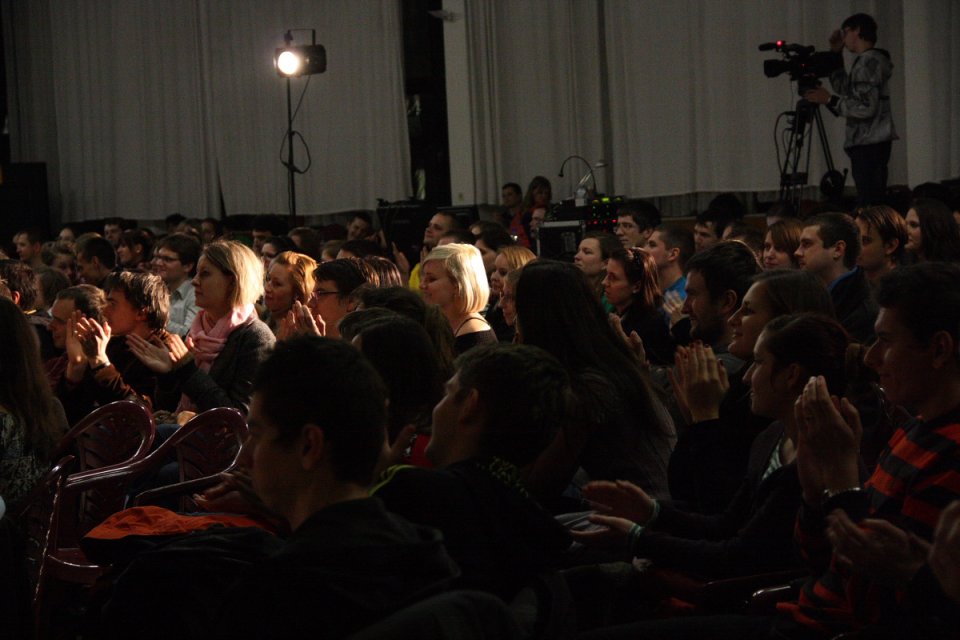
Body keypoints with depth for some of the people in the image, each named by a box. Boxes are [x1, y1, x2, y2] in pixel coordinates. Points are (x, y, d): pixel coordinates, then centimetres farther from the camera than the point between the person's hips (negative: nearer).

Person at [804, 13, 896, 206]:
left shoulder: (868, 62, -12)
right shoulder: (870, 60, 18)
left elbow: (866, 108, -19)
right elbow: (845, 90, 26)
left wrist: (829, 100, -14)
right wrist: (836, 55, 20)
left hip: (868, 146, -10)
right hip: (870, 144, 10)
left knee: (869, 206, -15)